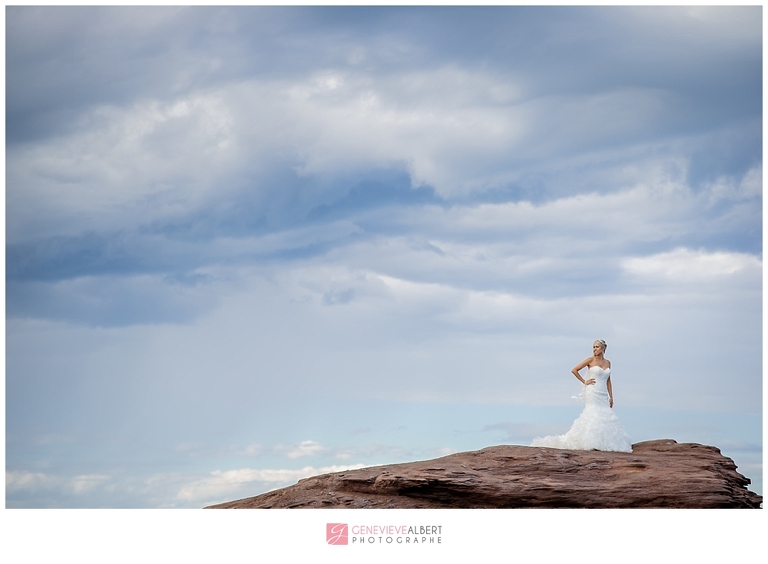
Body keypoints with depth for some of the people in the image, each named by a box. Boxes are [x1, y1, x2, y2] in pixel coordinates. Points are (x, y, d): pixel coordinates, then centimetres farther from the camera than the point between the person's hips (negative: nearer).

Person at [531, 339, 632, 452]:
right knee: (594, 414, -13)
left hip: (603, 394, 6)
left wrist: (611, 397, 12)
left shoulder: (607, 362, 14)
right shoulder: (590, 360, -2)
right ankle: (591, 443, -11)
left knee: (606, 417, -1)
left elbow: (608, 381, 17)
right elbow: (574, 370, -4)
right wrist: (584, 381, -4)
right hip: (592, 392, -6)